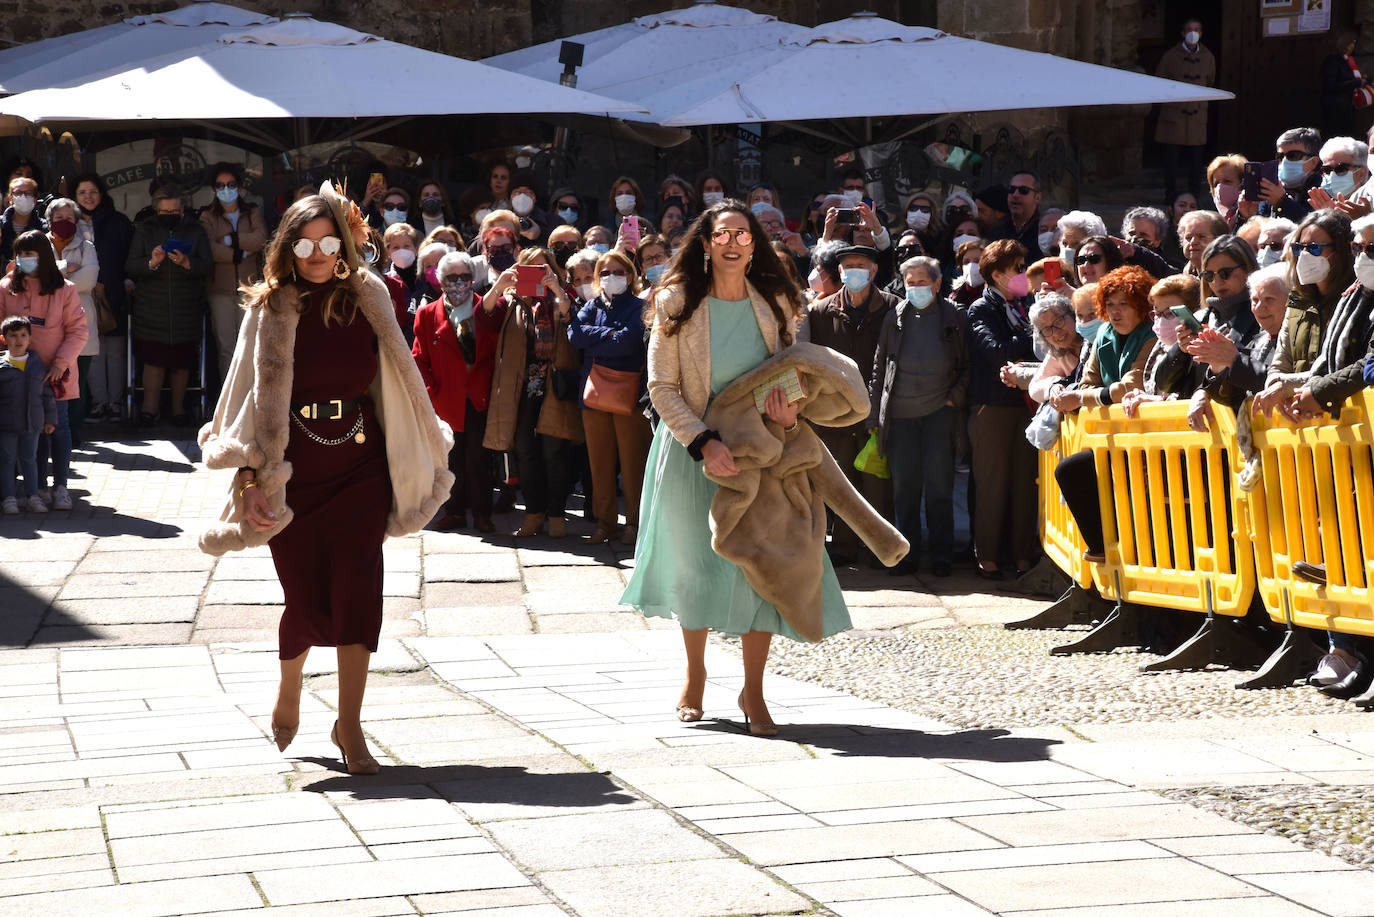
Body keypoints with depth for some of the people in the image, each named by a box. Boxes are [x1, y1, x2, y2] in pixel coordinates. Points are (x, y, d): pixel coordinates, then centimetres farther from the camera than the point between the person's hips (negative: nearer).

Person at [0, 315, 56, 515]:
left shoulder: (37, 363, 6)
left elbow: (47, 393, 11)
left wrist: (50, 419, 10)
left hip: (32, 423, 3)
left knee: (29, 459, 10)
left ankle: (33, 496, 16)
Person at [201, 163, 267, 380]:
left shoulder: (253, 213, 13)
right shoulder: (208, 217, 9)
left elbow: (261, 239, -7)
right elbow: (210, 250, -8)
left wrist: (229, 240, -6)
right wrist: (243, 252, -9)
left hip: (249, 287, 0)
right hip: (220, 289, 0)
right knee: (226, 348, -1)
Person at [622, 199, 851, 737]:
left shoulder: (774, 303, -1)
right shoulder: (678, 304, -8)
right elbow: (662, 389, -9)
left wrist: (790, 408, -11)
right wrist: (704, 443, -21)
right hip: (693, 450, -1)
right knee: (696, 564, 12)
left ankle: (753, 691, 8)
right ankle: (694, 676, 34)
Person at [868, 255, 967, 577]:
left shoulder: (953, 317, 2)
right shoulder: (895, 318, 6)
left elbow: (967, 364, 8)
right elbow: (879, 367, 10)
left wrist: (955, 396, -5)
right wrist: (874, 415, 7)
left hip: (939, 410, -2)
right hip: (900, 414, 2)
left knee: (938, 484, -1)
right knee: (904, 486, 3)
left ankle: (941, 554, 6)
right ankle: (907, 553, 11)